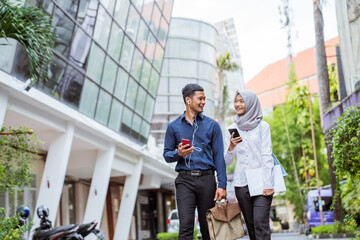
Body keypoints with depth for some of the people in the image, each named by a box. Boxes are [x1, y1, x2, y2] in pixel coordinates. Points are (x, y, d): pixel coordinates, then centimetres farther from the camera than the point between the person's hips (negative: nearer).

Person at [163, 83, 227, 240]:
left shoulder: (212, 125, 8)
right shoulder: (174, 127, 9)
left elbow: (219, 157, 4)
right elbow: (167, 154, 12)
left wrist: (222, 185, -4)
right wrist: (178, 154, -12)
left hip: (206, 179, 1)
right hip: (185, 180, -1)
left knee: (207, 226, 4)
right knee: (186, 224, -13)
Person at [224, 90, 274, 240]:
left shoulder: (262, 126, 3)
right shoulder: (231, 129, 11)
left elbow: (267, 157, -2)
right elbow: (227, 161, 10)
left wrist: (268, 184, -9)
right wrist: (231, 147, -10)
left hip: (261, 182, -3)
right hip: (241, 183, 3)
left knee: (261, 223, -13)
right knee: (251, 226, 5)